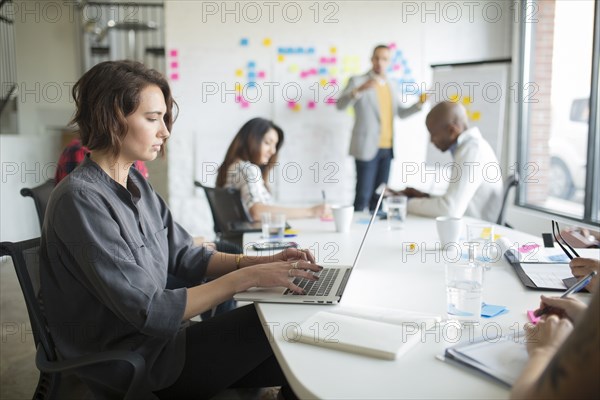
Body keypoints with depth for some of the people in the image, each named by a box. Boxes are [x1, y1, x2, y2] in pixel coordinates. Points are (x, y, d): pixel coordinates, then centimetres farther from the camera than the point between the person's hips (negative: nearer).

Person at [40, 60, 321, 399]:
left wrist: (261, 262, -6)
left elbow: (184, 255, 8)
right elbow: (148, 311, -24)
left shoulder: (135, 183, 5)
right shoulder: (81, 199, -22)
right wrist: (246, 278, -23)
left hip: (157, 334, 7)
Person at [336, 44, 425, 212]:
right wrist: (359, 90, -33)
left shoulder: (392, 86, 15)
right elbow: (340, 105, -16)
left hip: (387, 148, 6)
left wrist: (419, 104, 5)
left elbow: (400, 113, 21)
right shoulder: (358, 81, -3)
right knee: (363, 196, -7)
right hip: (367, 147, -6)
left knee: (378, 195, 10)